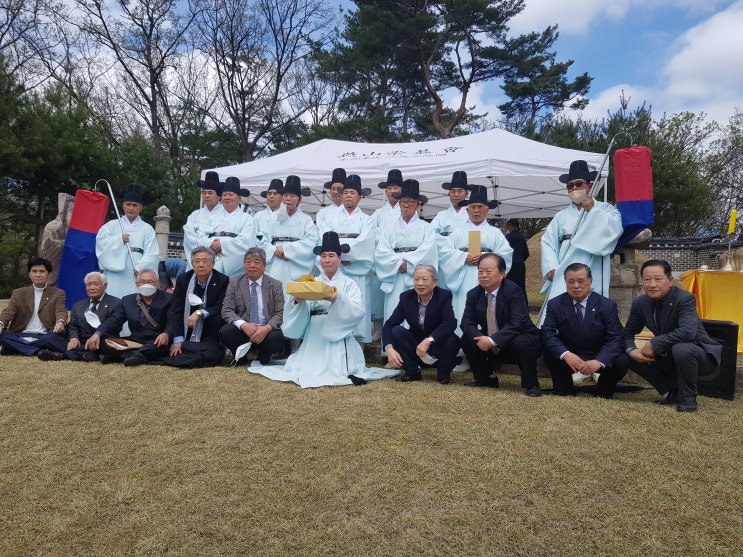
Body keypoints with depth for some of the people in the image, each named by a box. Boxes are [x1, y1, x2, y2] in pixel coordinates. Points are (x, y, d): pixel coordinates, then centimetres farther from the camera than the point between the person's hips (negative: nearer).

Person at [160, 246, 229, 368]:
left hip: (207, 339, -1)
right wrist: (178, 340, -14)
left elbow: (222, 308, -10)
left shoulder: (222, 281, -6)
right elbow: (175, 310, -3)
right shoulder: (183, 279, 2)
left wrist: (200, 313, -28)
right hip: (185, 337, 1)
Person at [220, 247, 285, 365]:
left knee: (277, 337, -34)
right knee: (224, 332, -29)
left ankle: (262, 360, 1)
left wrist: (267, 328, -24)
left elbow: (280, 313, -2)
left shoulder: (275, 285, 5)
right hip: (242, 330, 1)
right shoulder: (234, 284, 7)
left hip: (266, 331, -1)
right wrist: (244, 325, -22)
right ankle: (241, 357, 3)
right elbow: (227, 310, -2)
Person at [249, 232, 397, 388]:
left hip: (338, 337, -2)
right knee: (307, 370, -7)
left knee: (335, 374, -16)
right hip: (314, 337, 3)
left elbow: (358, 311, -11)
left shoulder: (348, 283, 5)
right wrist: (297, 300, -20)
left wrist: (338, 300, -27)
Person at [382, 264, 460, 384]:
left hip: (438, 345, -2)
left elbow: (451, 323, -31)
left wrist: (429, 340, -44)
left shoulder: (444, 296, -14)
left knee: (451, 339, -33)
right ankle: (412, 372, -4)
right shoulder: (406, 297, -7)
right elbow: (389, 324, -12)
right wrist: (389, 349, -31)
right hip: (415, 343, 3)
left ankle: (443, 374, -4)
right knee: (397, 331, -22)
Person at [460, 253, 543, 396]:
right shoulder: (473, 294, -2)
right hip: (491, 347, 6)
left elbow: (517, 324, -30)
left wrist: (492, 340, -37)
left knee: (521, 343, -36)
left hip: (521, 340, -5)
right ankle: (484, 379, 9)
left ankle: (531, 385, -11)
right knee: (466, 339, -12)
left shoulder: (514, 291, -20)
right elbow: (467, 323, -7)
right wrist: (480, 338, -28)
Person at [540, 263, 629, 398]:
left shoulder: (607, 306, -10)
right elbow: (547, 333, -18)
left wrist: (599, 361, -35)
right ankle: (564, 388, -3)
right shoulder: (555, 304, -8)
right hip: (568, 356, 1)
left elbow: (616, 338, -17)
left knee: (622, 361, -28)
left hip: (598, 358, 0)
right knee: (547, 347, -26)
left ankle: (603, 391, 5)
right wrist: (565, 354, -37)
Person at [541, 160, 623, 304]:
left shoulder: (605, 209, 12)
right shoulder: (561, 216, 17)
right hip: (563, 277, 2)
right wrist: (551, 268, -9)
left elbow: (616, 228, -8)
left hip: (592, 277, -2)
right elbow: (548, 243, 6)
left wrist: (592, 210, -5)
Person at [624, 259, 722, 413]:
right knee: (631, 358, -8)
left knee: (681, 349, -38)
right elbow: (628, 333, 2)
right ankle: (675, 391, 9)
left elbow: (687, 332, -39)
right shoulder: (640, 303, -6)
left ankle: (687, 398, -12)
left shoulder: (685, 298, -24)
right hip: (669, 356, 7)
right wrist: (631, 350, -19)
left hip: (698, 353, -7)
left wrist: (654, 344, -34)